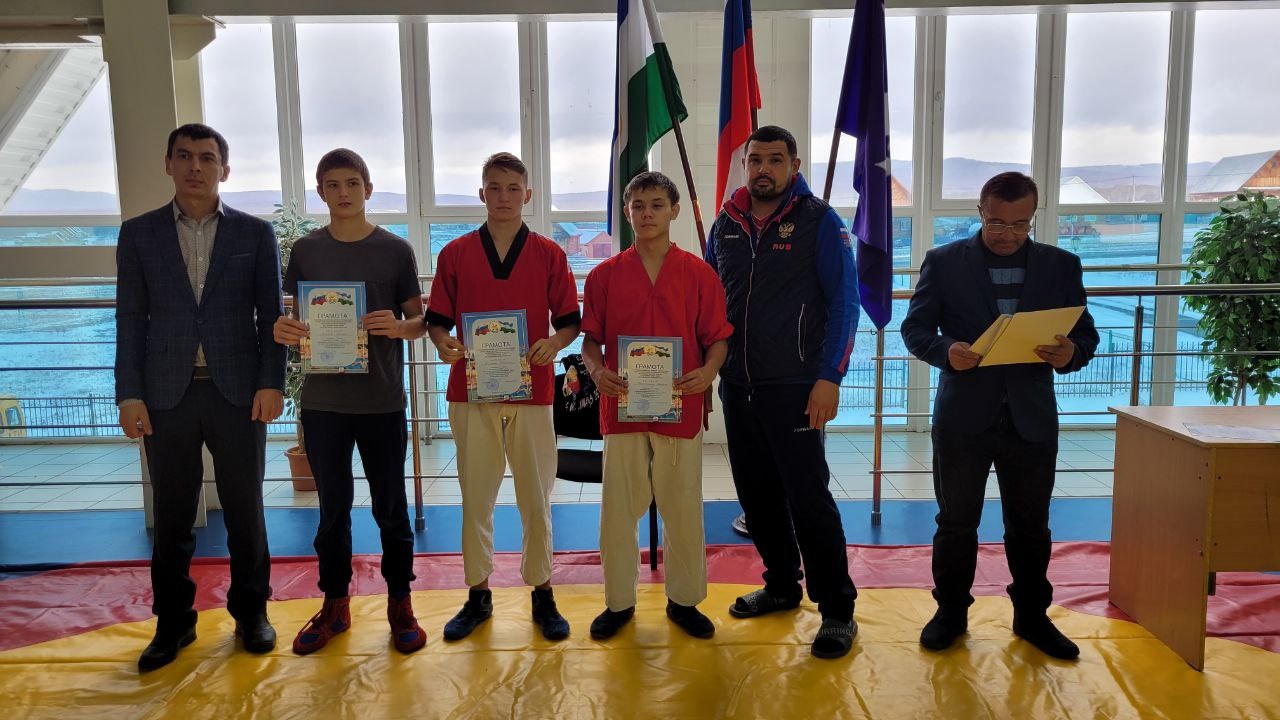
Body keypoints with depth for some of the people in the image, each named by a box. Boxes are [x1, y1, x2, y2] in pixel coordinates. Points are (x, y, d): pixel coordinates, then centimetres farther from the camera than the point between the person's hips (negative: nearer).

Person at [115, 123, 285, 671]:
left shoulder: (255, 233, 5)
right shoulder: (139, 233, 8)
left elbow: (271, 314, 3)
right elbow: (131, 318, 5)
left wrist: (271, 383, -6)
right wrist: (129, 393, -2)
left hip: (238, 392, -1)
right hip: (167, 393, 1)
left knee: (245, 509, 8)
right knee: (172, 515, 9)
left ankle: (251, 611, 24)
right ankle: (173, 621, 23)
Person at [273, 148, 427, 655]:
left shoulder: (395, 250, 0)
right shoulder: (305, 251, 6)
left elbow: (420, 322, 2)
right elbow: (298, 319, 11)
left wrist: (398, 327, -20)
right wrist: (284, 330, -12)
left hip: (382, 401, -2)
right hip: (323, 400, 2)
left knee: (391, 509, 7)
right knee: (332, 508, 12)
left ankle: (400, 605, 21)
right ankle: (335, 605, 26)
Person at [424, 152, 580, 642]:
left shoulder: (549, 254, 5)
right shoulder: (455, 254, 6)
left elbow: (569, 321, 5)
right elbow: (437, 320, 7)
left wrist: (554, 344, -15)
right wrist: (444, 345, -14)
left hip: (532, 391, -1)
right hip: (471, 391, 1)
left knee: (536, 496, 6)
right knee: (475, 496, 9)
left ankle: (542, 593, 20)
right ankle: (478, 594, 22)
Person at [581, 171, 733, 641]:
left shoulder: (699, 275, 3)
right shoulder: (605, 276, 5)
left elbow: (717, 339, 3)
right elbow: (590, 340, 8)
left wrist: (708, 371, -16)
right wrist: (596, 370, -12)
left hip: (680, 408, -1)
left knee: (683, 509, 8)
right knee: (618, 508, 7)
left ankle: (684, 600, 25)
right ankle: (619, 602, 23)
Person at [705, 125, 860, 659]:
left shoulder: (818, 221, -3)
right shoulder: (726, 225, 10)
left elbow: (844, 301, -7)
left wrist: (830, 377, -15)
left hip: (794, 387, -5)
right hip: (737, 386, 6)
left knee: (808, 496, -6)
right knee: (756, 491, 12)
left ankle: (837, 611, 6)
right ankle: (781, 585, 30)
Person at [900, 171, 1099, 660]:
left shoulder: (1062, 265, 6)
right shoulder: (944, 262, 0)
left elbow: (1085, 334, 7)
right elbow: (915, 328, 0)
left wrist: (1071, 354, -17)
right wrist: (946, 350, -21)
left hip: (1032, 419, 2)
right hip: (963, 417, -2)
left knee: (1030, 526, 14)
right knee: (956, 523, 10)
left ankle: (1032, 616, 31)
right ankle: (951, 613, 26)